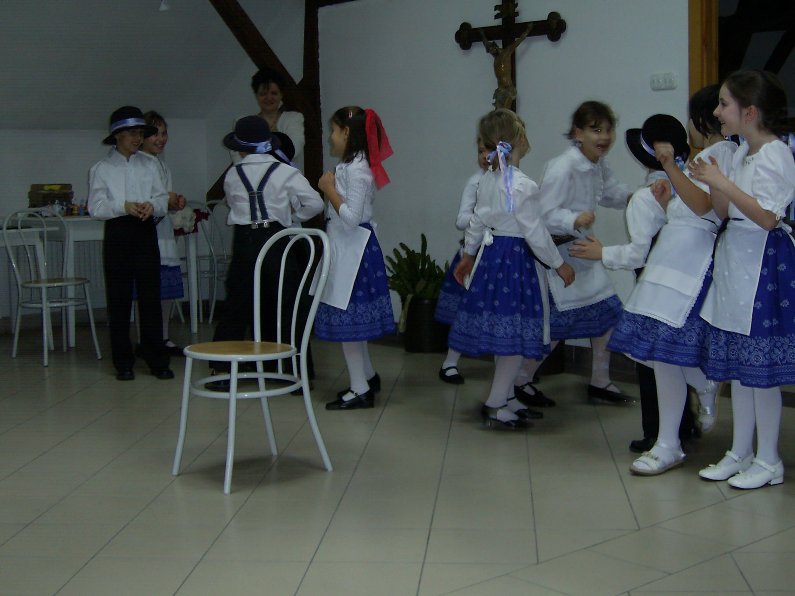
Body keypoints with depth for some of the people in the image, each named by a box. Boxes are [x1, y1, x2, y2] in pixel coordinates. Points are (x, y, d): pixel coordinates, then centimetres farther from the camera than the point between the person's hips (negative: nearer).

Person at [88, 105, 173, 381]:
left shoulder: (148, 165, 11)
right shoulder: (101, 169, 2)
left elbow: (163, 198, 8)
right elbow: (96, 207, -4)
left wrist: (152, 206, -13)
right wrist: (124, 207, -19)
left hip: (146, 232, 2)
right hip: (118, 233, -2)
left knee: (151, 296, 2)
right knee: (119, 298, 3)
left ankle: (157, 360, 9)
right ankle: (123, 363, 11)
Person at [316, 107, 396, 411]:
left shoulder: (355, 168, -17)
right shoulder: (351, 165, 12)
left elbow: (351, 217, -23)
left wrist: (330, 190, -16)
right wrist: (330, 189, 8)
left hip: (352, 249, -10)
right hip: (345, 248, 10)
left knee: (346, 317, -5)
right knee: (354, 315, 17)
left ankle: (360, 390, 1)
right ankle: (368, 376, 28)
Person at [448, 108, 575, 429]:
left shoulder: (487, 180, 5)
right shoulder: (523, 186, -20)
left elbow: (477, 220, 14)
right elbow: (535, 232, -17)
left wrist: (468, 253, 27)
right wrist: (559, 264, -6)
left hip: (491, 254, 8)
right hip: (516, 258, -8)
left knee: (502, 329, 16)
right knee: (516, 333, -1)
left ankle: (505, 395, 28)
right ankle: (495, 406, 2)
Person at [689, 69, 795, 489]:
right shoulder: (741, 153, 12)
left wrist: (723, 183, -23)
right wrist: (712, 182, -3)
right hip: (733, 258, 9)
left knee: (760, 366, -2)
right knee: (736, 364, 13)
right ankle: (740, 452, 23)